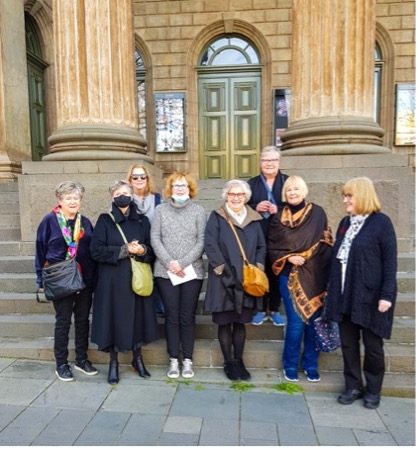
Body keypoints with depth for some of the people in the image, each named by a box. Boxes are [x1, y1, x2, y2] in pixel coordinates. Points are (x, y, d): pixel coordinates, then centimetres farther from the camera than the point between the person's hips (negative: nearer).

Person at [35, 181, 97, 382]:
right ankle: (61, 364, 22)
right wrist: (42, 280, -4)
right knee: (63, 322, 7)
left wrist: (95, 277, 4)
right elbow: (40, 251, -3)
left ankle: (81, 359, 28)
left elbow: (93, 251, 9)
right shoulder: (49, 220, -5)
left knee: (83, 320, 12)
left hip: (85, 280, 4)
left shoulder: (85, 222, 5)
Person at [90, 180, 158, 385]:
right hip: (112, 280, -2)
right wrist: (125, 250, -16)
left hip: (136, 278, 2)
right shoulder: (105, 220, -1)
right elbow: (96, 250, -9)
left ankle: (138, 358, 29)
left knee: (137, 318, 9)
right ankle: (113, 363, 21)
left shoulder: (142, 220, 7)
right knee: (114, 319, 3)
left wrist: (143, 250, -16)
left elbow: (153, 249, 6)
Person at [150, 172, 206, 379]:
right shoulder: (160, 210, 6)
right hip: (165, 271, 1)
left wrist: (182, 263, -12)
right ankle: (174, 360, 17)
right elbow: (155, 239, 0)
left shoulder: (198, 211, 3)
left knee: (187, 317, 6)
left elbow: (201, 241, -3)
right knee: (172, 316, 5)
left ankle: (187, 360, 18)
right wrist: (169, 262, -12)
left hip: (192, 271, 0)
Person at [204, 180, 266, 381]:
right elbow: (210, 244, -10)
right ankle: (228, 362, 24)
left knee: (240, 322, 12)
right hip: (223, 279, -3)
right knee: (224, 323, 7)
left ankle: (239, 361, 28)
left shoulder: (253, 219, 10)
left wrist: (257, 268, -3)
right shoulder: (217, 217, -1)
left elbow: (261, 246, 10)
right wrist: (221, 268, -15)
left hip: (246, 279, 3)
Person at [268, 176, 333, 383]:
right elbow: (271, 247, 4)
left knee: (314, 322, 9)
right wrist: (288, 257, -12)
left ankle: (310, 365, 29)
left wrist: (324, 271, -8)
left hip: (315, 276, 1)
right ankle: (290, 365, 22)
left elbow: (326, 244, 1)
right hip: (290, 277, -1)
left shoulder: (317, 213, 1)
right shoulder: (279, 216, 2)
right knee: (296, 324, 0)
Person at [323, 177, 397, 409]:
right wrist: (332, 288, 11)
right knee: (348, 343, 12)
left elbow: (390, 261, -10)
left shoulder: (381, 222, -8)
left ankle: (373, 390, 29)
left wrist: (387, 294, -15)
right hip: (344, 294, 6)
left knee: (372, 344, 10)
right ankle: (353, 386, 28)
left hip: (370, 295, -5)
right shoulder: (345, 223, 10)